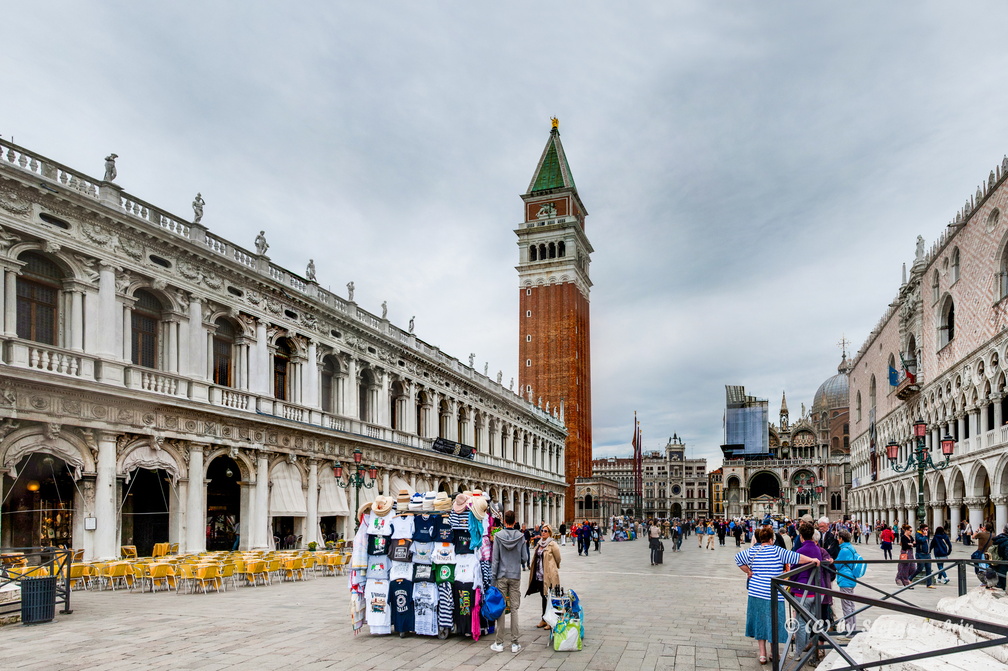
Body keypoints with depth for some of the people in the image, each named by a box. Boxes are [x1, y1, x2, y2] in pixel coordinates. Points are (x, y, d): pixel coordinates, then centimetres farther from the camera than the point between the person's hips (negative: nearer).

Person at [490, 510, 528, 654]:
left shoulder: (498, 536, -6)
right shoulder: (521, 537, -4)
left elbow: (495, 558, -5)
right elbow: (525, 558, 0)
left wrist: (493, 576, 2)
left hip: (502, 577, -1)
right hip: (515, 577, 1)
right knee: (514, 609, 5)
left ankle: (499, 643, 8)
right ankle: (515, 643, 7)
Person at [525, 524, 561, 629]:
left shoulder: (553, 545, -11)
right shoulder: (539, 543, 11)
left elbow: (558, 559, -3)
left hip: (549, 575, -7)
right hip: (539, 575, 7)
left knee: (549, 597, -1)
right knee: (544, 597, 15)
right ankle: (544, 619, 23)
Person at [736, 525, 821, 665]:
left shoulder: (752, 551, 4)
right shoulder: (776, 551, -7)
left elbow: (738, 559, 9)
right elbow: (794, 557, -12)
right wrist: (811, 560, -6)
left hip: (756, 592, 4)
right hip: (773, 593, -4)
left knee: (760, 621, 12)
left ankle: (762, 654, 17)